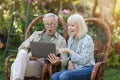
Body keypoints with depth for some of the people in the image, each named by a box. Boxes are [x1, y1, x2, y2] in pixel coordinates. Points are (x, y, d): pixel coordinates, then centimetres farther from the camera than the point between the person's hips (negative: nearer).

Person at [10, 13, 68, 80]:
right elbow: (22, 47, 21)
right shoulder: (36, 34, 27)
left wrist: (59, 62, -20)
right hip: (29, 61, 3)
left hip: (42, 64, -3)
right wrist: (28, 56, -3)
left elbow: (64, 60, 6)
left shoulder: (61, 40, 17)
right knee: (22, 53, -36)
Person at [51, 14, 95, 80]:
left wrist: (69, 51, -21)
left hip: (86, 69, -7)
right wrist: (69, 61, 1)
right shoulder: (70, 39, 14)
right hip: (74, 68, 7)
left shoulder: (87, 39, -9)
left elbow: (83, 60, -17)